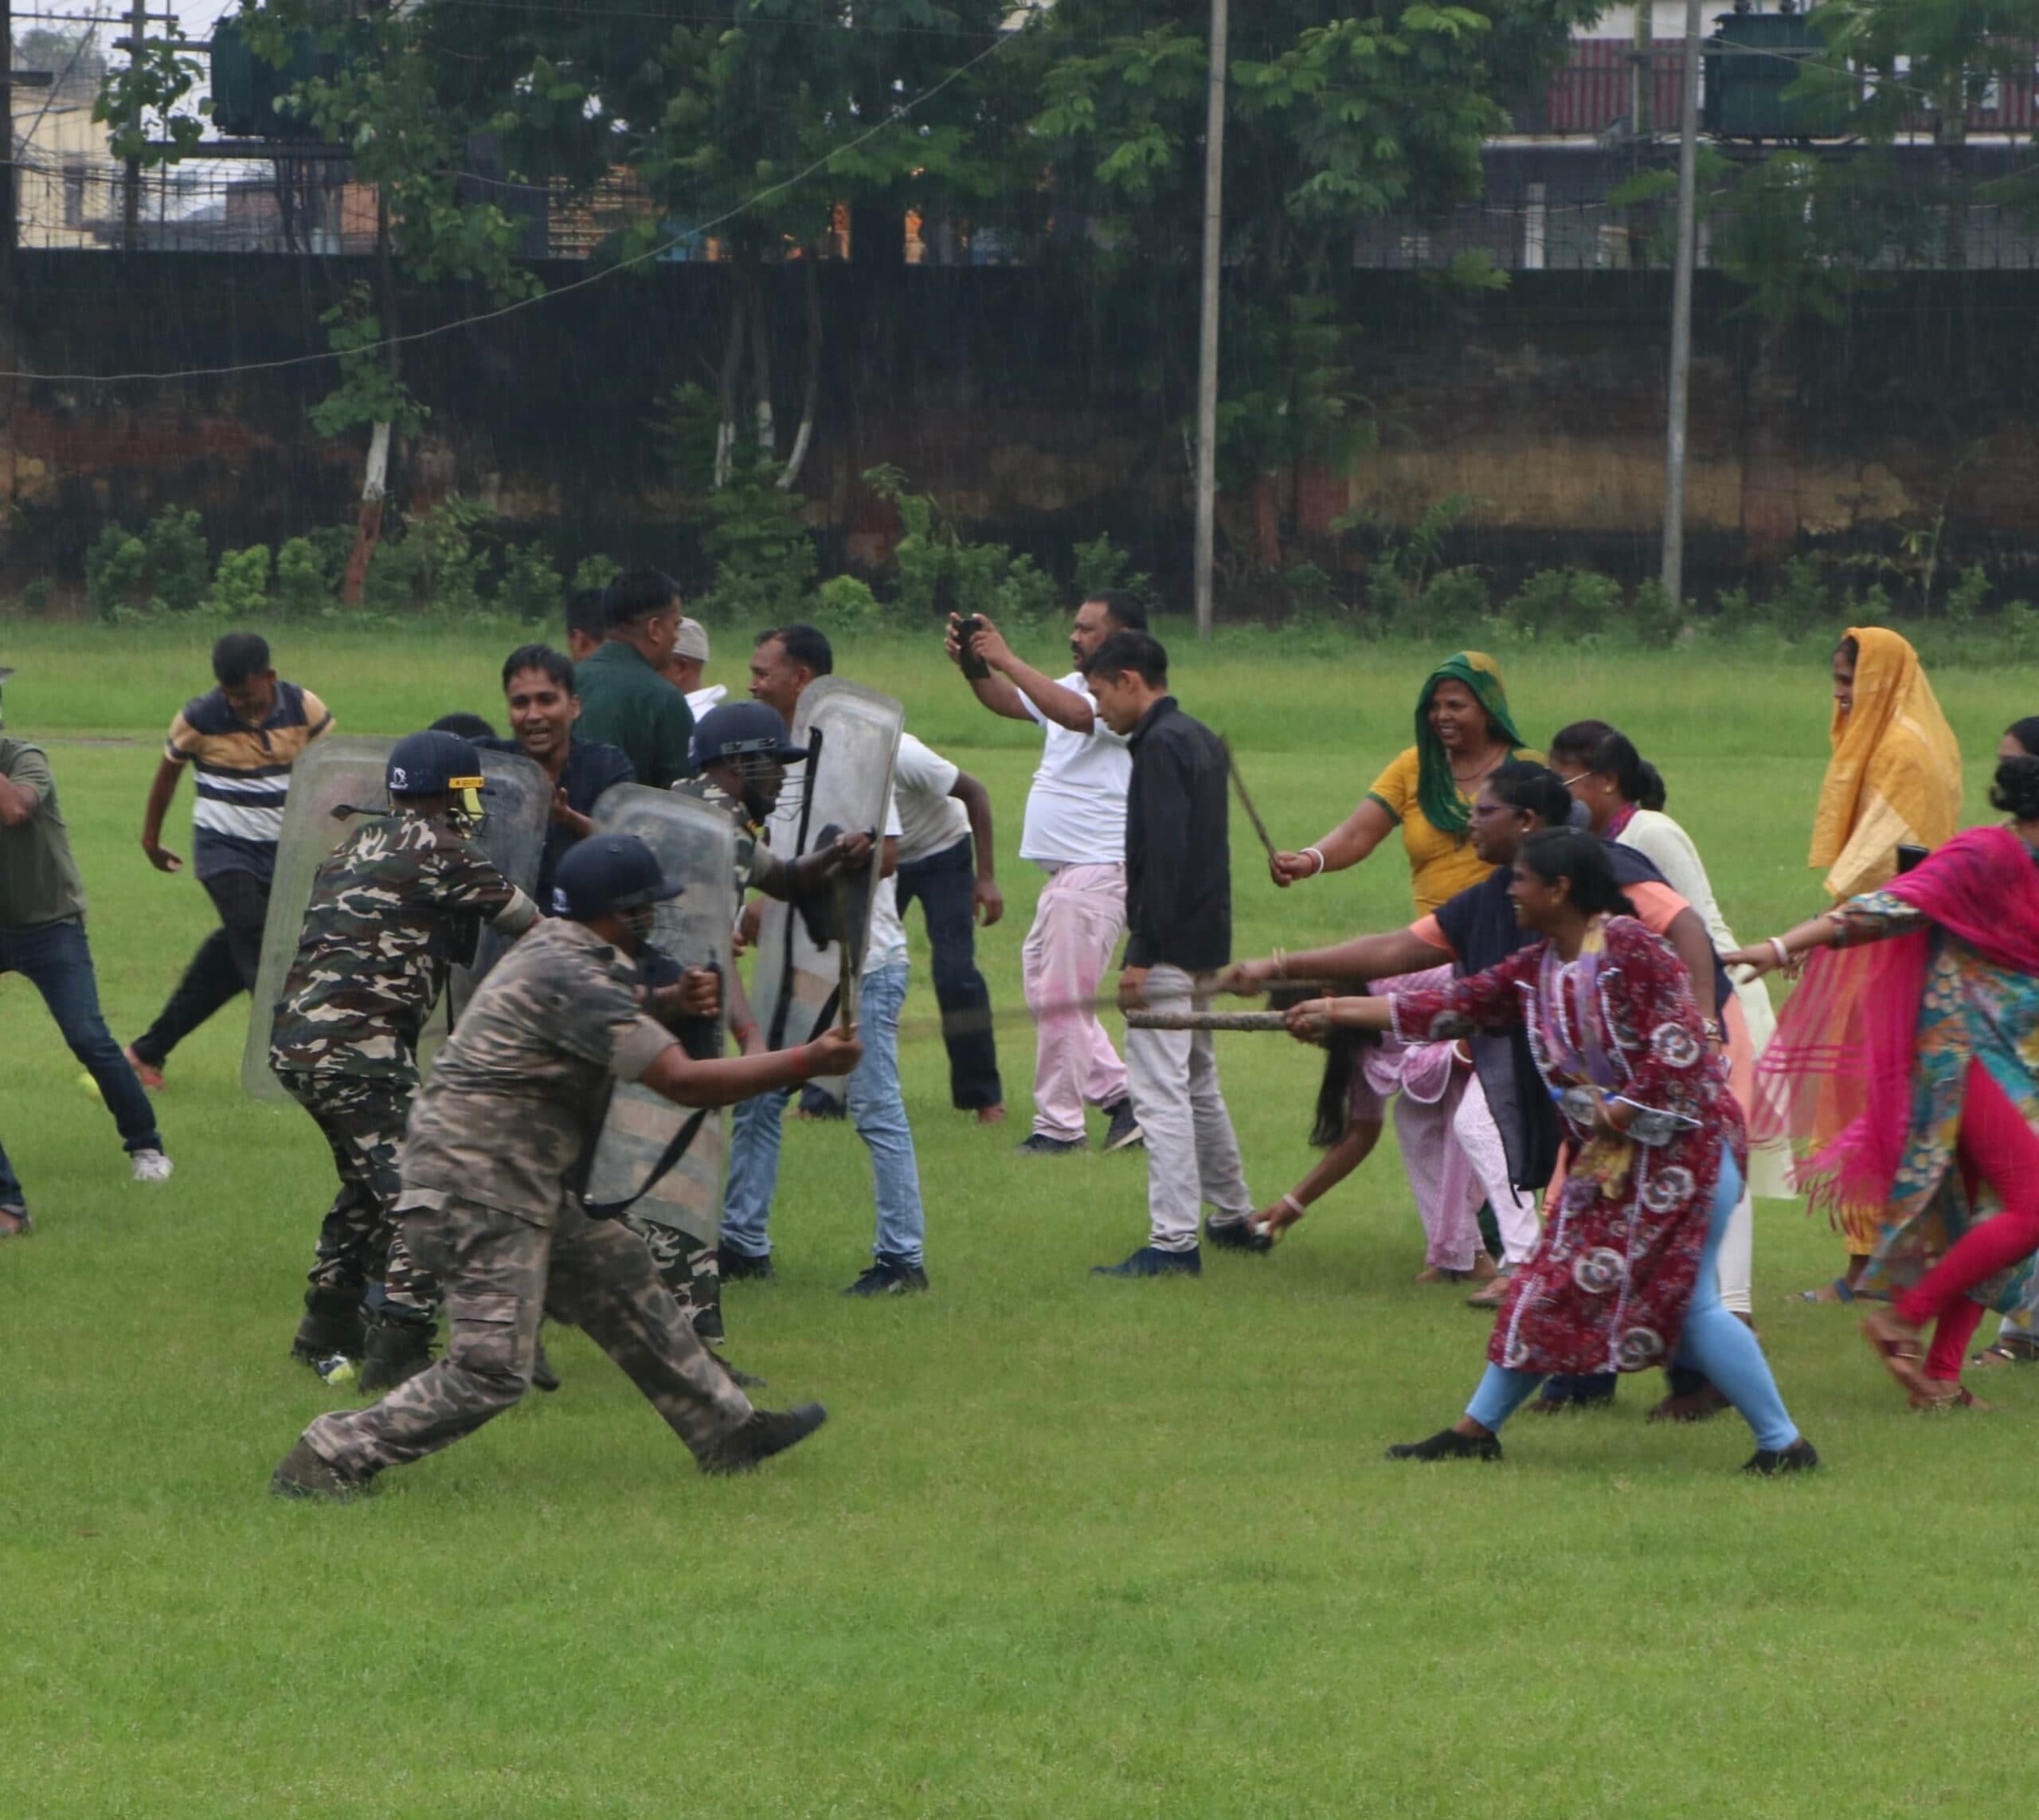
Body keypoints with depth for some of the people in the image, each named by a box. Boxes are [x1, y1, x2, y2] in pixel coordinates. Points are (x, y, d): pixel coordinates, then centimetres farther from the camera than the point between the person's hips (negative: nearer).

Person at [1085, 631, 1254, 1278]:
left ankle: (1174, 1241, -13)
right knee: (1198, 1084, 22)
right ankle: (1235, 1216, 31)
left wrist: (1142, 955, -21)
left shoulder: (1160, 747, -15)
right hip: (1206, 946, 10)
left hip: (1169, 949, -10)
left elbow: (1162, 859, -21)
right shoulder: (1201, 740, 16)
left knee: (1159, 1092, -10)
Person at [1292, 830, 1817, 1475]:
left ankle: (1783, 1443, -9)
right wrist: (1335, 1012, 15)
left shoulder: (1630, 948, -15)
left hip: (1684, 1144, -9)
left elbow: (1679, 1046, -20)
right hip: (1608, 1158, 9)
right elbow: (1453, 1006, 14)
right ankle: (1477, 1427, 19)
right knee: (1553, 1283, 10)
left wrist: (1621, 1112, -16)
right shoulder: (1535, 970, 10)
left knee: (1684, 1297, -14)